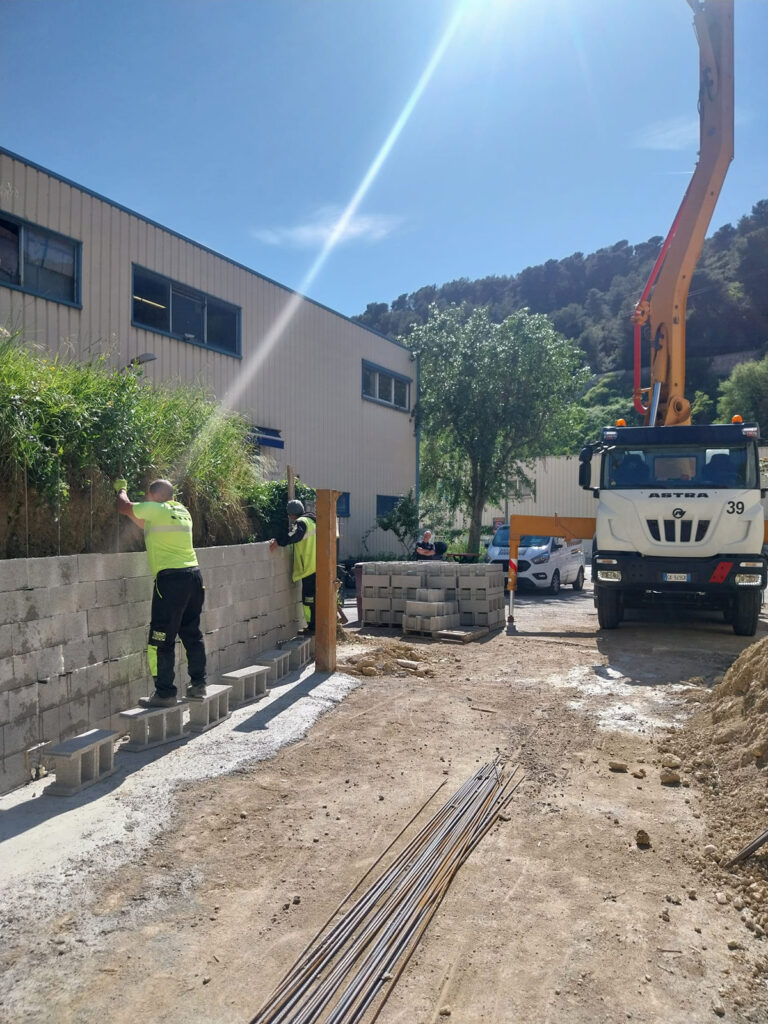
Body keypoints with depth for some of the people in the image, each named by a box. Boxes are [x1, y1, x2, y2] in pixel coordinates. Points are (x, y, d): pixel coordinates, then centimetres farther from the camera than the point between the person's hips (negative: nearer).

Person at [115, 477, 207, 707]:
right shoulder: (183, 511, 15)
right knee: (192, 633, 17)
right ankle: (198, 684, 23)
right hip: (194, 574, 8)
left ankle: (165, 692, 2)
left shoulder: (154, 509, -5)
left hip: (171, 578, -8)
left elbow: (124, 507, 11)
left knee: (161, 639, 0)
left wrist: (121, 489, 29)